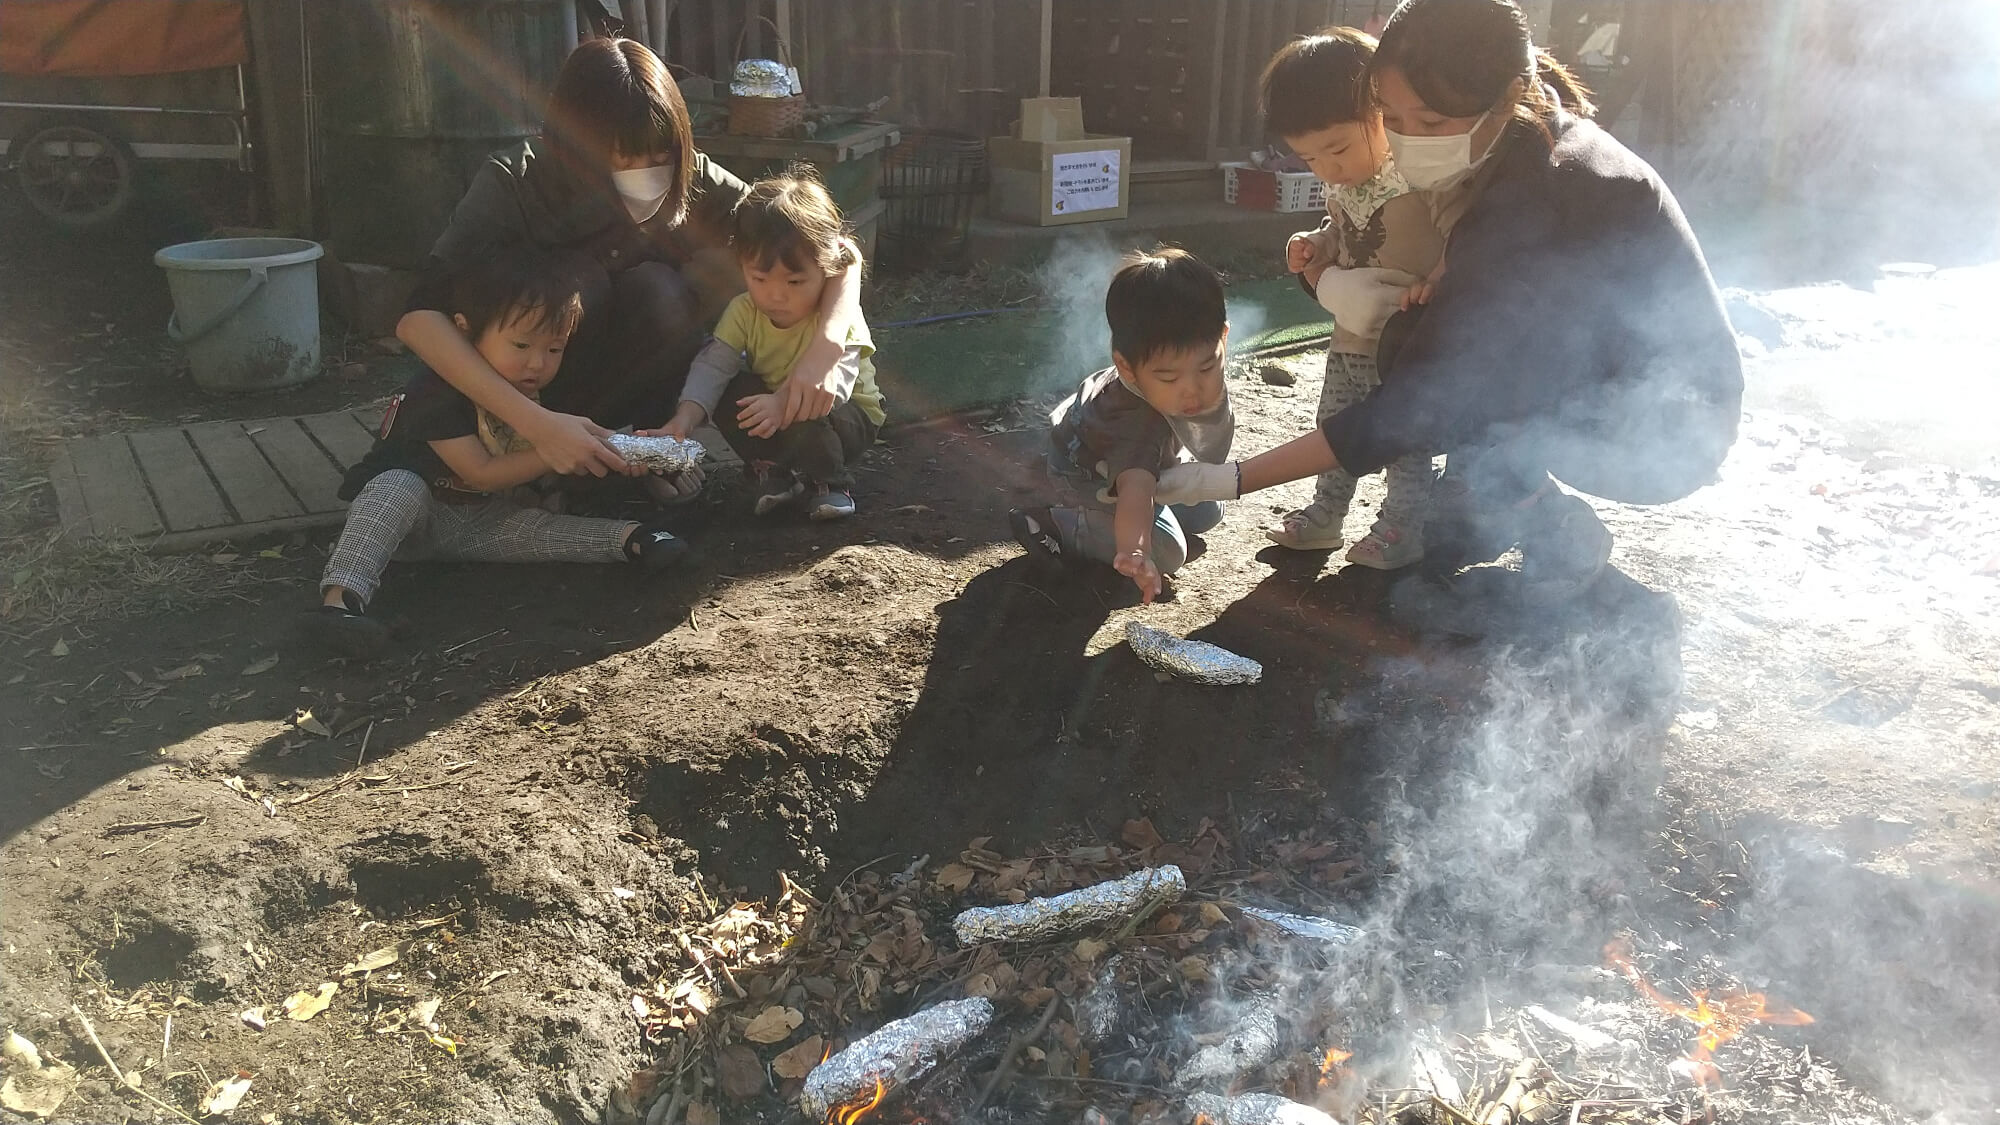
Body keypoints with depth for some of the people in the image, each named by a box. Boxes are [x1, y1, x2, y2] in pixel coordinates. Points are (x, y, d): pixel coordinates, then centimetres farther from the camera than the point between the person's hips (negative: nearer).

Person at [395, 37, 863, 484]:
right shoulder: (513, 183, -25)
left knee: (657, 290, -28)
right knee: (575, 279, -30)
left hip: (619, 403, 2)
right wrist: (536, 422, -46)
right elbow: (417, 316, -35)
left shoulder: (695, 184, -19)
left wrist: (823, 349, -38)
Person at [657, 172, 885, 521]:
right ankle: (785, 472, -5)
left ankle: (831, 480, -6)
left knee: (808, 416, -36)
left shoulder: (841, 318, -27)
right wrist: (684, 418, -39)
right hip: (771, 408, 5)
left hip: (842, 415, -4)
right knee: (729, 393, -21)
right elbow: (713, 366, -20)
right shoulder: (744, 311, -13)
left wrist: (784, 405, -61)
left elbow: (834, 382, -41)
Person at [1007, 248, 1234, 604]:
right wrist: (1136, 552, -83)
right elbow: (1136, 487, -66)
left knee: (1206, 514, 14)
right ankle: (1053, 525, -7)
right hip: (1090, 474, -7)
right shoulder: (1136, 420, -51)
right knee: (1166, 551, -18)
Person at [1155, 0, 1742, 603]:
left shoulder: (1535, 206, -33)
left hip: (1670, 428, -8)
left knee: (1442, 374, -25)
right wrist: (1339, 280, -17)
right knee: (1412, 343, -6)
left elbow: (1417, 405, -32)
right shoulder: (1516, 148, -8)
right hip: (1602, 372, 8)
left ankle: (1558, 533, -5)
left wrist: (1235, 480, -31)